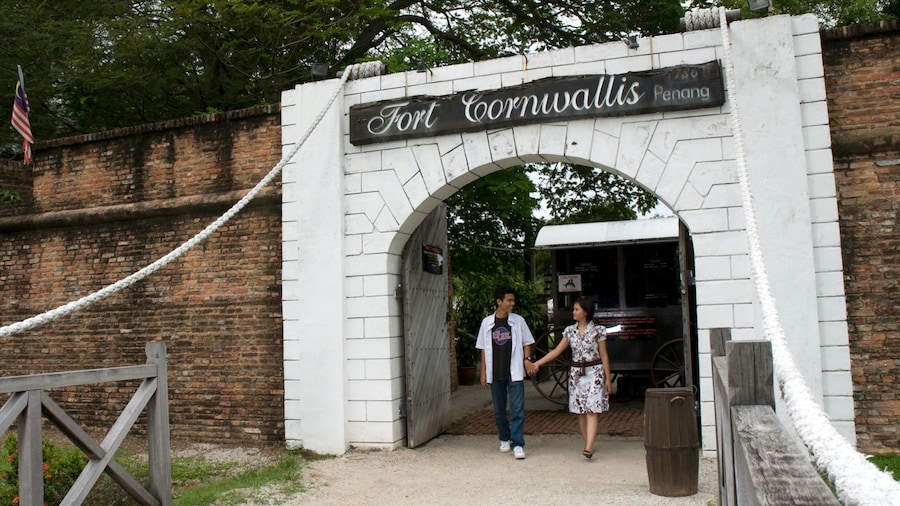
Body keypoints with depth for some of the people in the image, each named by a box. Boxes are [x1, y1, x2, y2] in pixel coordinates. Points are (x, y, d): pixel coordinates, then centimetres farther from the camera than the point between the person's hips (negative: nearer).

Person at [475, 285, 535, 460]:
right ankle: (504, 439, 30)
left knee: (517, 409, -7)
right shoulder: (487, 322, 3)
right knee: (499, 410, 12)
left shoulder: (518, 321, 0)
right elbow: (483, 349, 7)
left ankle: (517, 444, -2)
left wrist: (527, 361, -9)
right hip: (495, 374, 2)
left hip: (514, 373, -2)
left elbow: (527, 344, 6)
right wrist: (483, 372, 4)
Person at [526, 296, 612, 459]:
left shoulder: (598, 330, -5)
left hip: (594, 372, -4)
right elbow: (556, 351, 7)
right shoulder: (570, 330, 6)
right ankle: (588, 444, 16)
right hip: (576, 373, 4)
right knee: (580, 411, 5)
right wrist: (536, 363, 1)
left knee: (592, 410, -11)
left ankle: (588, 448, -18)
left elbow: (603, 355, -1)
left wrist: (608, 377, -2)